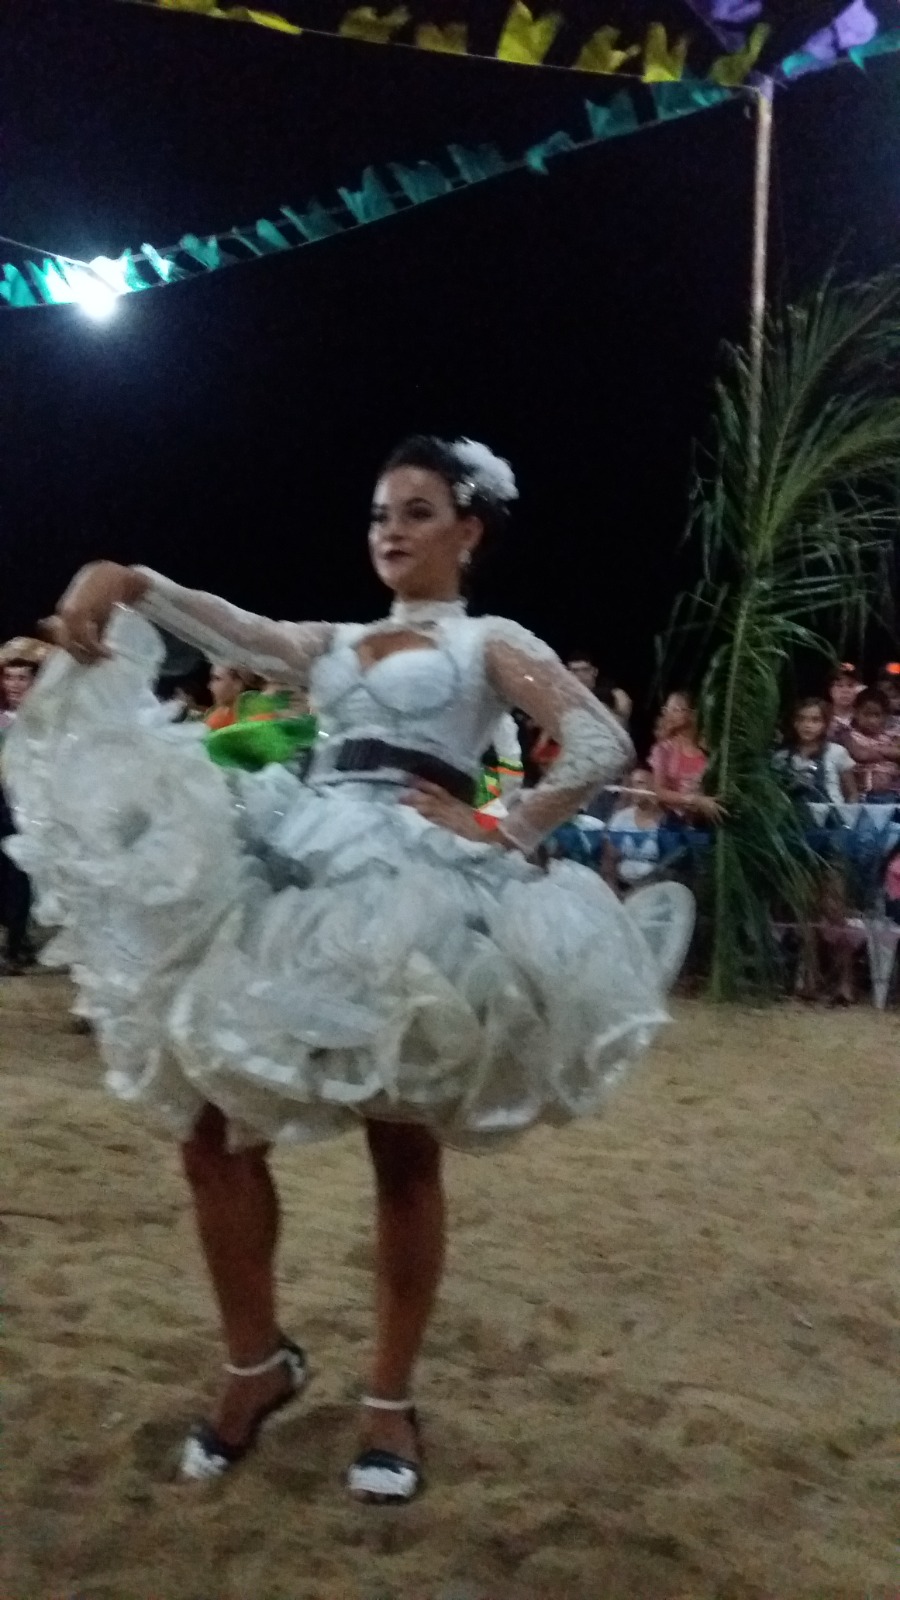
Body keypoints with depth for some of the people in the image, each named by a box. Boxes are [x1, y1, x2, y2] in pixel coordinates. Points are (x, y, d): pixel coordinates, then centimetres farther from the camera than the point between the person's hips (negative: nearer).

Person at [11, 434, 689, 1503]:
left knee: (403, 1154, 2)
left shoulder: (491, 644, 9)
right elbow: (230, 630, 6)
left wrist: (504, 836, -7)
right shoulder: (333, 643, 23)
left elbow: (602, 746, -4)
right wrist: (119, 579, -10)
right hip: (296, 879, 5)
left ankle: (390, 1400, 17)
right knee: (214, 1130, 1)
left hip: (418, 895, -5)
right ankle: (258, 1364, 20)